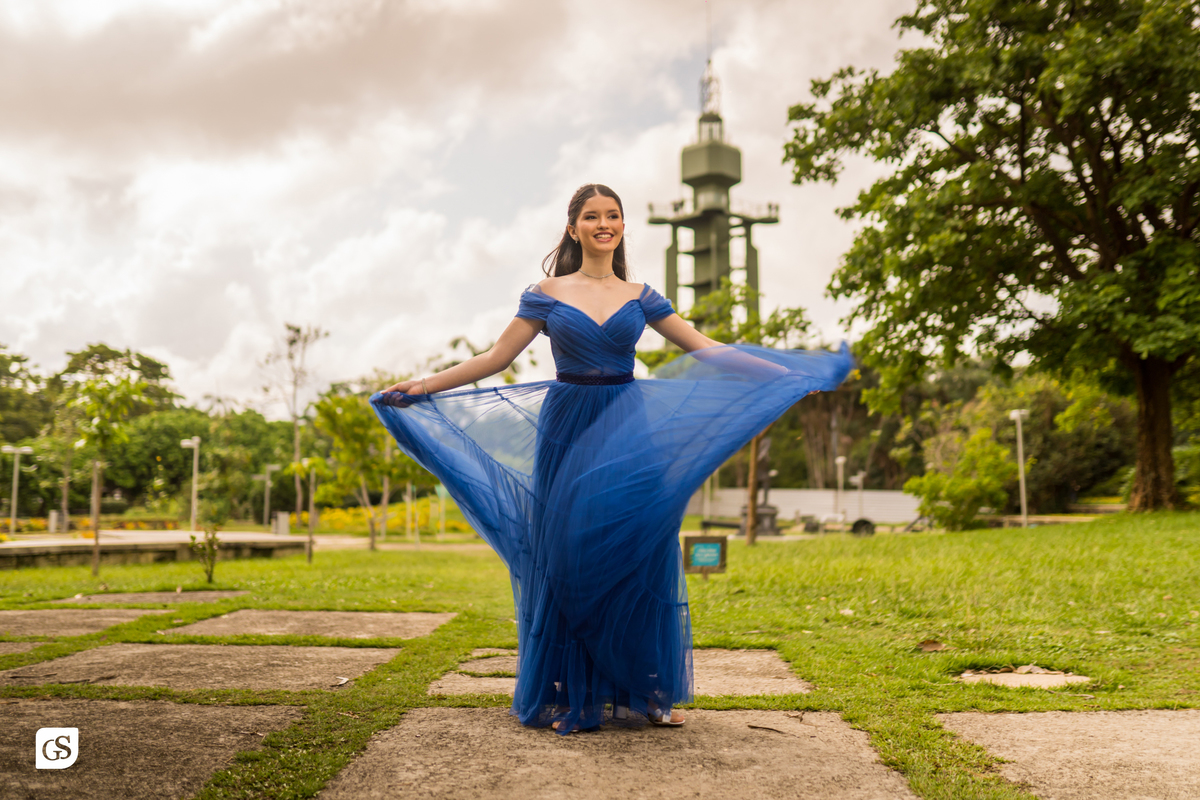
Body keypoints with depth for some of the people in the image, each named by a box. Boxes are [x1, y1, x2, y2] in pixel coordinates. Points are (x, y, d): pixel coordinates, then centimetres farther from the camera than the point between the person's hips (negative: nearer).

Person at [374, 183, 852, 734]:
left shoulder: (640, 297, 10)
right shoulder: (548, 294, 5)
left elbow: (705, 349, 10)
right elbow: (496, 358, 4)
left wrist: (787, 374, 6)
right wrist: (424, 386, -3)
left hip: (628, 433, 2)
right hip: (568, 434, -1)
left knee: (636, 553, 0)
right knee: (569, 556, 0)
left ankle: (639, 692, 12)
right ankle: (569, 695, 12)